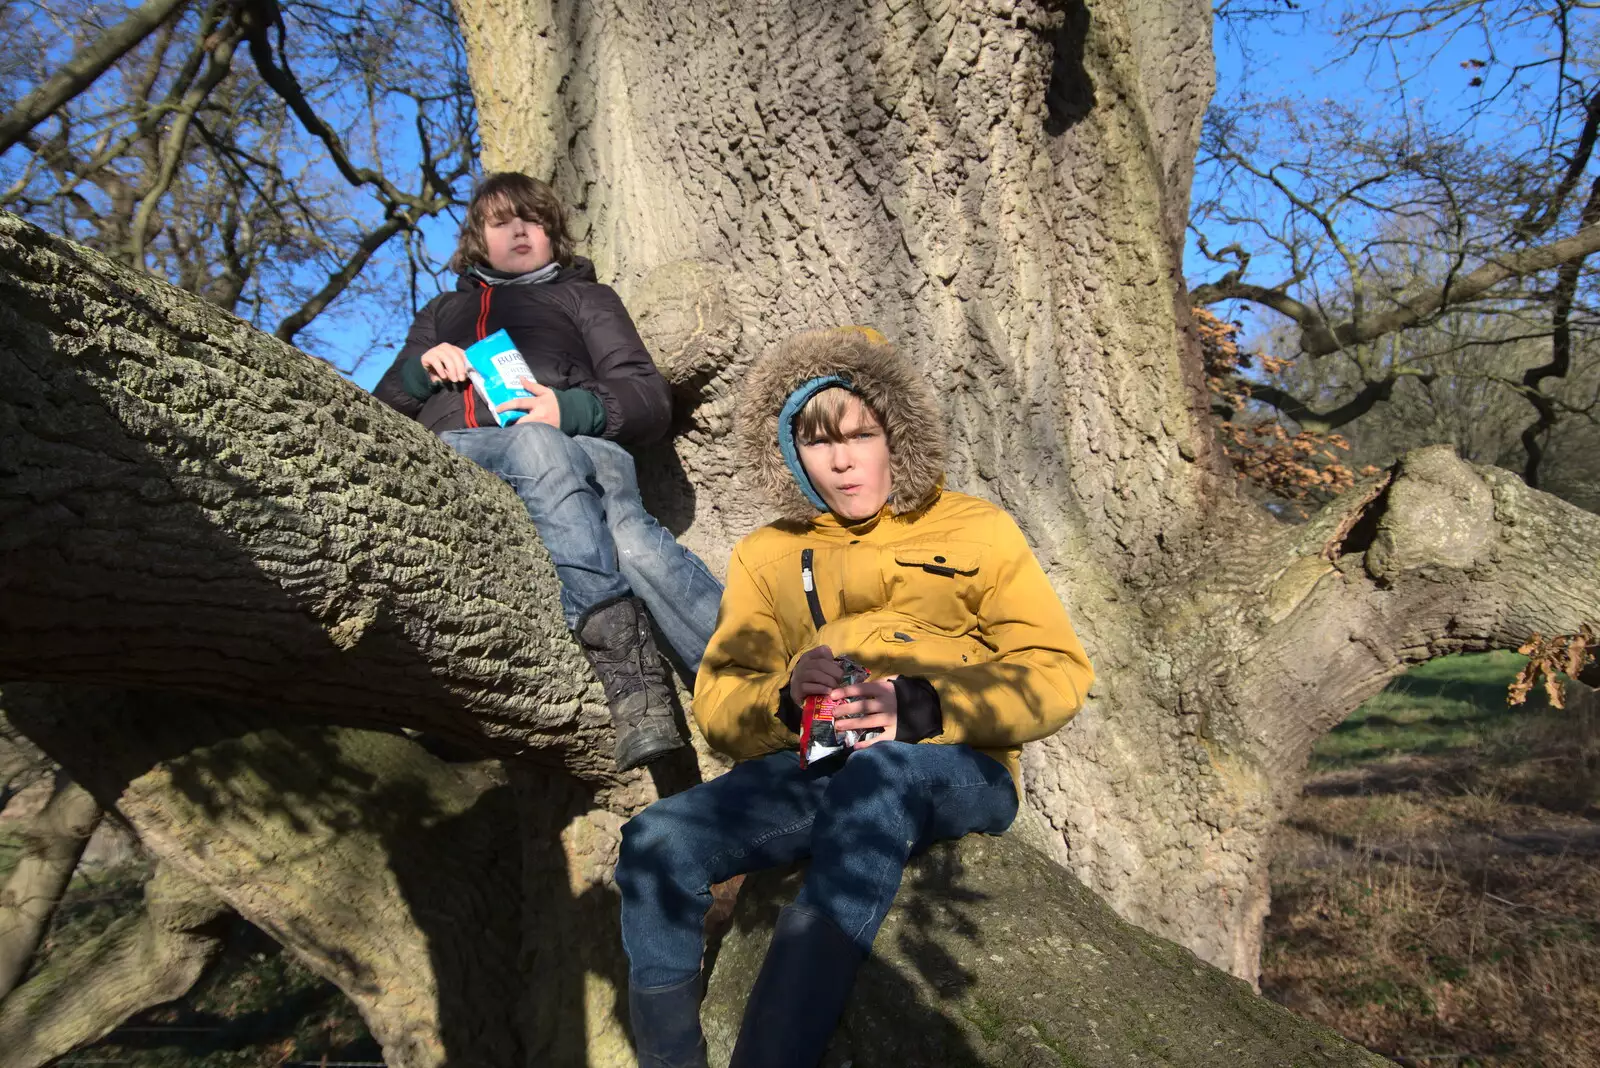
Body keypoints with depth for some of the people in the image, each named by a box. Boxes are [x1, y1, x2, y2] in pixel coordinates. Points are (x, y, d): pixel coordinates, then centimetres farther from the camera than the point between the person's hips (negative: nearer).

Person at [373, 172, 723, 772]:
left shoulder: (582, 296, 29)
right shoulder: (442, 312, 37)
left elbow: (651, 403, 13)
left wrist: (572, 409, -8)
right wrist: (422, 368, 7)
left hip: (572, 448, -1)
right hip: (450, 457, 1)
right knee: (536, 446, -38)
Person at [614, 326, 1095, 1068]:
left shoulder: (976, 532, 9)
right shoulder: (766, 556, 16)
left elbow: (1056, 673, 0)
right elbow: (718, 706, 8)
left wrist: (923, 709, -18)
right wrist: (786, 697, -17)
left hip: (954, 772, -2)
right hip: (815, 770, 3)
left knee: (876, 770, -38)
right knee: (656, 842, -25)